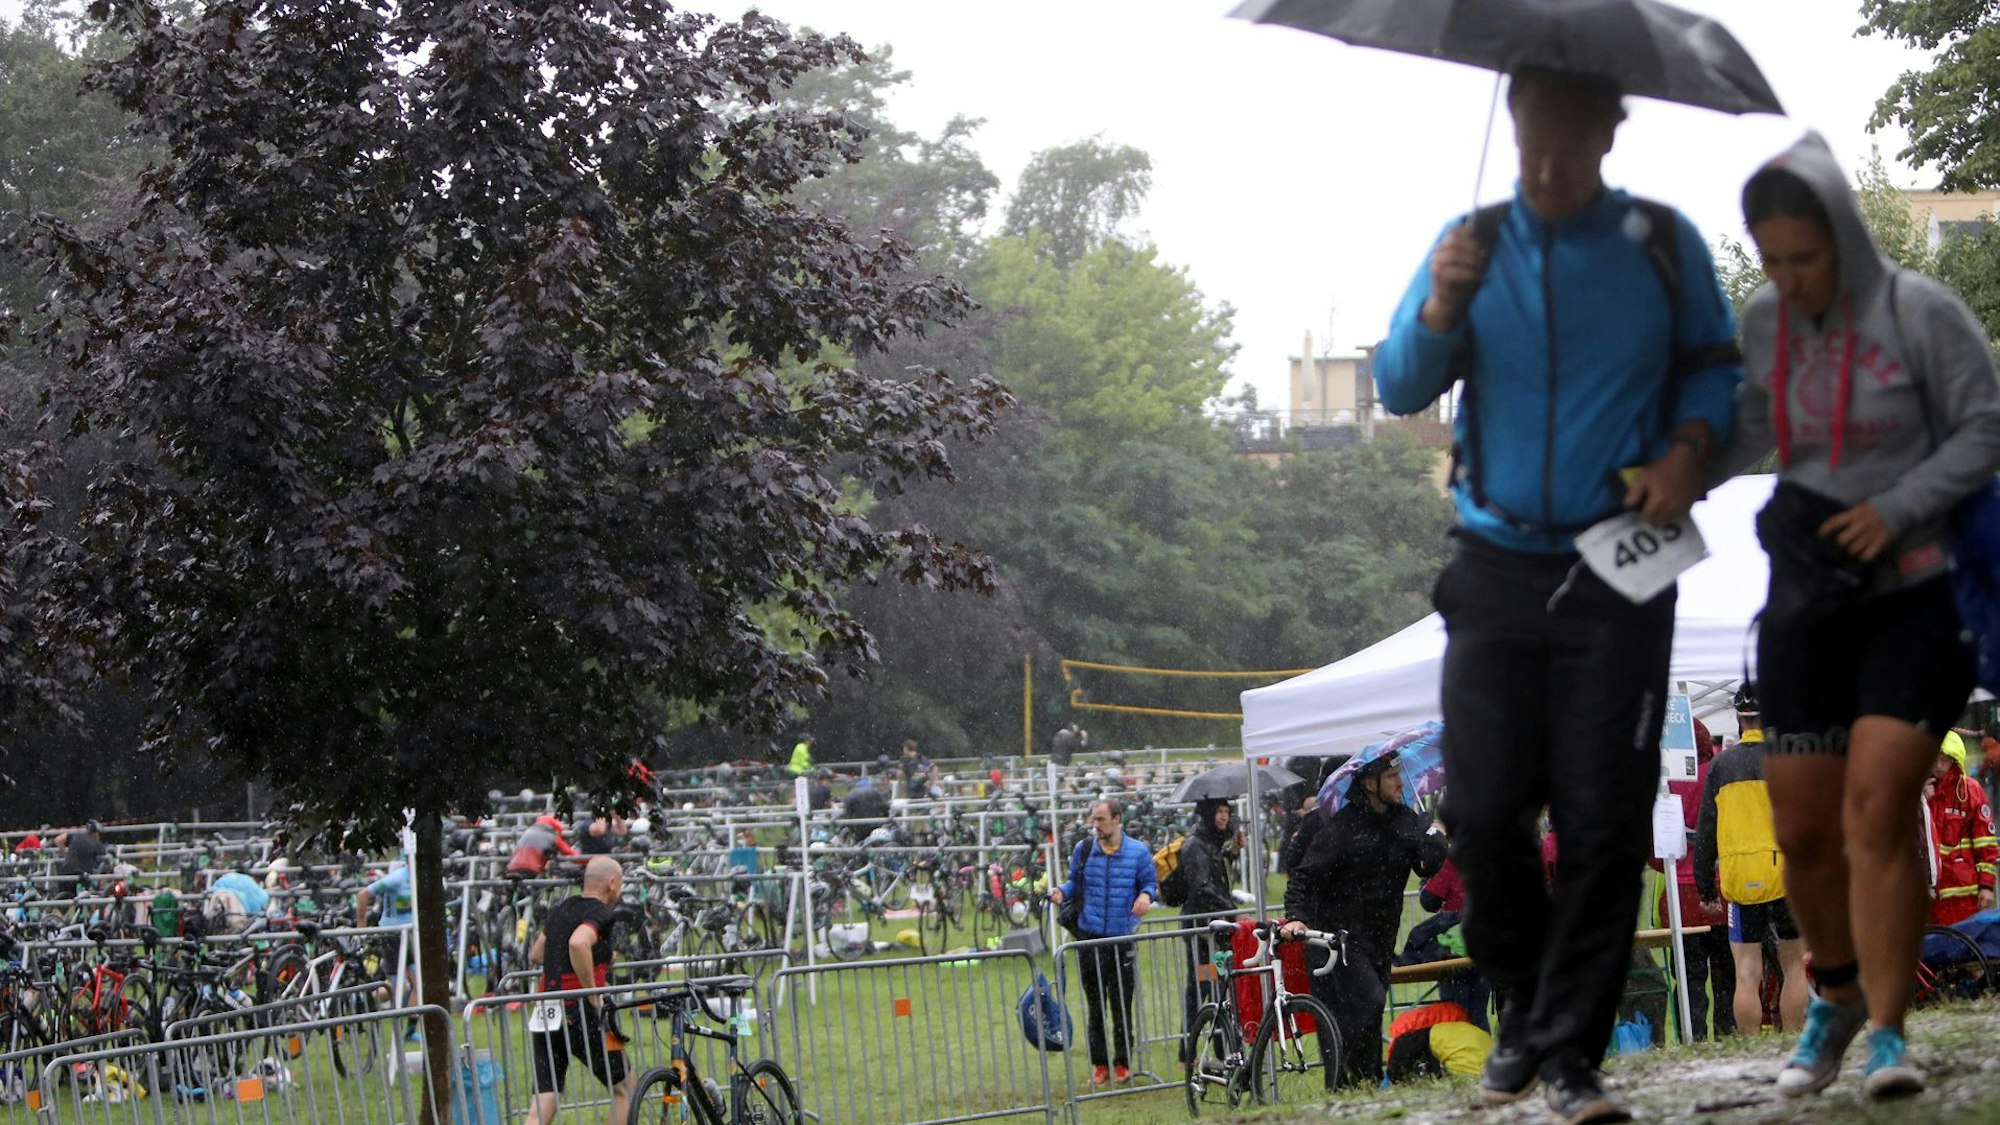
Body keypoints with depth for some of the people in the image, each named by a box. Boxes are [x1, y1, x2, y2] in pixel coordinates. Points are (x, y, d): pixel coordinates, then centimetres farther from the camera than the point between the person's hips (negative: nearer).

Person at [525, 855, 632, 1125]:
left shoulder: (560, 909, 16)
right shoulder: (600, 913, -8)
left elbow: (534, 955, 27)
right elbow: (578, 943, -30)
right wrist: (593, 993, -19)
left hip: (545, 1019, 7)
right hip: (580, 1017, -7)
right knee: (624, 1088, 14)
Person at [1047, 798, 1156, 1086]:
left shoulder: (1138, 852, 1)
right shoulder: (1084, 849, 4)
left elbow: (1151, 882, 8)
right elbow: (1075, 882, 14)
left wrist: (1146, 895, -14)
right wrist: (1061, 891, -7)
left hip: (1123, 937, -1)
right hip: (1090, 935, 1)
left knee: (1122, 1004, 2)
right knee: (1095, 1005, 5)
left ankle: (1122, 1063, 13)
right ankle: (1100, 1063, 13)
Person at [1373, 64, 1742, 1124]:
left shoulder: (1662, 242, 3)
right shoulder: (1473, 244, 5)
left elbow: (1713, 363, 11)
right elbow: (1399, 388, 0)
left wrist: (1689, 447, -9)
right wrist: (1440, 309, -20)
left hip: (1619, 573, -1)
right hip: (1498, 569, 1)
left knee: (1603, 820, -5)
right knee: (1483, 811, -2)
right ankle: (1524, 1003, 21)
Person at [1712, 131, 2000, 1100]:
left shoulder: (1920, 313, -9)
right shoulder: (1763, 322, 6)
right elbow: (1746, 430, 11)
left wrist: (1897, 509, -18)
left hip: (1914, 591, -5)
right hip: (1806, 594, 5)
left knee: (1879, 803, -18)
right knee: (1804, 826, 6)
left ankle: (1887, 1030, -11)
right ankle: (1837, 995, 30)